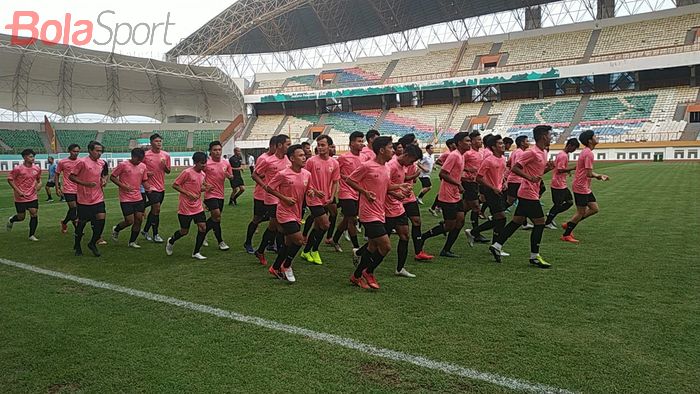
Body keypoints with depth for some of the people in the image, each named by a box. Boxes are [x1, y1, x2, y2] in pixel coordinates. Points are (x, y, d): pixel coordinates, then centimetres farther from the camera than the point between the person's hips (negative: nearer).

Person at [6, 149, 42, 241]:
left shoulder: (37, 168, 1)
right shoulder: (18, 169, -13)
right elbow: (9, 179, -6)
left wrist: (39, 183, -4)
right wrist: (18, 191, -13)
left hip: (33, 197, 3)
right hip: (20, 197, -3)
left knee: (34, 214, -5)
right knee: (21, 217, 6)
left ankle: (32, 235, 6)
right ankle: (11, 220, 43)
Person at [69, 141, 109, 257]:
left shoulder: (102, 163, 7)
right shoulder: (82, 162, -11)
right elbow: (71, 176, -8)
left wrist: (104, 180, 3)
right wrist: (86, 184, -19)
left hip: (98, 198, 4)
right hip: (84, 199, -4)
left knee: (101, 218, -10)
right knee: (82, 222, 6)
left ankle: (93, 243, 9)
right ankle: (77, 246, 27)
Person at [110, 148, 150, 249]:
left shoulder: (143, 166, 7)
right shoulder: (123, 165, -9)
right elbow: (112, 177, -3)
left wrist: (148, 188, -6)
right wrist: (123, 186, -16)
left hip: (138, 198, 5)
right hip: (126, 199, -5)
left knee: (139, 219, 1)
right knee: (129, 221, -6)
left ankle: (132, 242, 15)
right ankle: (116, 230, 26)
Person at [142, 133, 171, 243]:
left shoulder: (166, 155, 4)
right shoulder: (145, 155, -7)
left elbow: (168, 171, 10)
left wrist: (164, 165, -10)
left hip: (161, 187, 5)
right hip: (151, 186, -5)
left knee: (154, 210, 14)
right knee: (156, 209, -11)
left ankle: (145, 231, 31)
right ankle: (155, 235, 0)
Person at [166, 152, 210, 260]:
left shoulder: (203, 174, 6)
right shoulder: (187, 172, -16)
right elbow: (174, 185, -12)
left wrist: (204, 188, -3)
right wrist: (189, 194, -21)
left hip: (198, 207, 6)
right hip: (185, 208, -6)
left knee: (203, 227, -7)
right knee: (184, 231, 5)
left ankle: (196, 253, 6)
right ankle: (171, 241, 37)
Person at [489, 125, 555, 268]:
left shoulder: (543, 153, 14)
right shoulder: (532, 152, -16)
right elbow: (514, 168, -19)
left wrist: (548, 168, 6)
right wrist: (530, 178, -29)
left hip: (526, 194, 10)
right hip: (529, 193, -10)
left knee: (517, 221, 12)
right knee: (539, 223, -5)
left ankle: (497, 246, 16)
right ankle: (534, 257, 3)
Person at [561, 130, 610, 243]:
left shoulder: (586, 152, 13)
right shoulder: (588, 153, -19)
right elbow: (589, 174, -23)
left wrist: (600, 175, 8)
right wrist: (598, 176, -2)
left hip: (585, 188, 10)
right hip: (581, 187, -10)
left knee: (595, 209, 11)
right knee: (581, 212, -1)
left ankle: (569, 224, 18)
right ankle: (566, 235, 10)